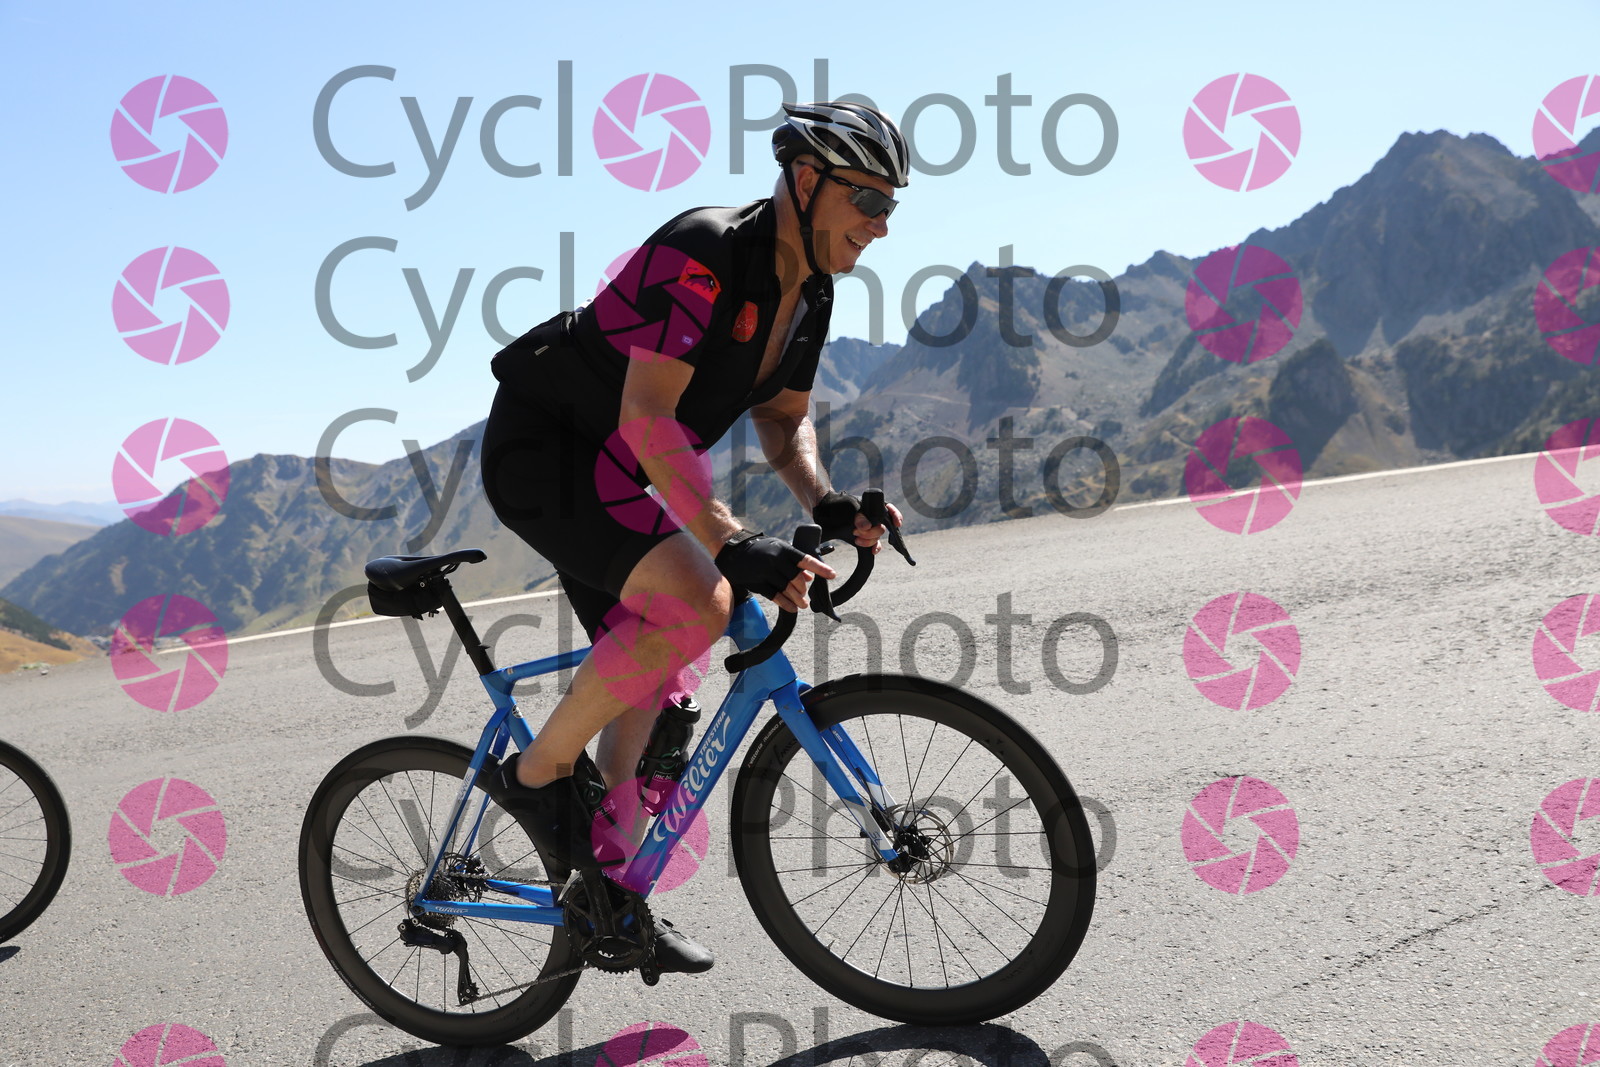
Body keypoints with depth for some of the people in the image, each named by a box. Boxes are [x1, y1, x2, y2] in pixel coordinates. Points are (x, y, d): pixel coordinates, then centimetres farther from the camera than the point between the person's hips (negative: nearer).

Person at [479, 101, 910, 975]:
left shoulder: (809, 290, 2)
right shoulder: (702, 255, -26)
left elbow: (782, 417, 11)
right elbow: (647, 417, -33)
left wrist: (827, 503, -9)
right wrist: (731, 544, -40)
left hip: (616, 474, 9)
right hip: (541, 450, -9)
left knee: (651, 680, 10)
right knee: (698, 605, -27)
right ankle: (541, 772, -6)